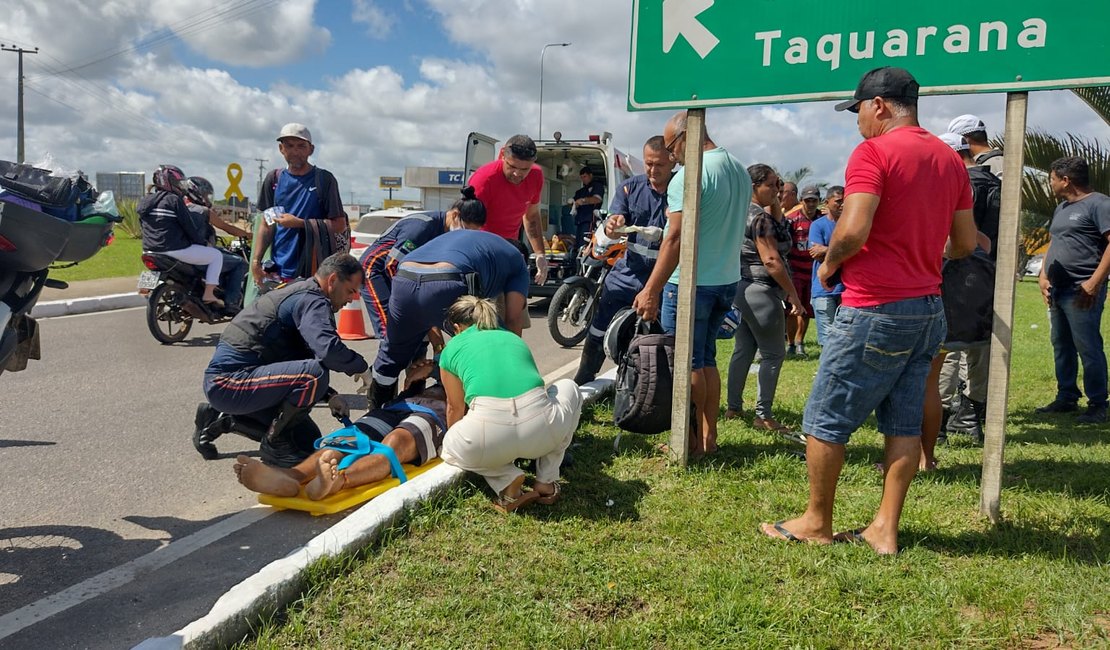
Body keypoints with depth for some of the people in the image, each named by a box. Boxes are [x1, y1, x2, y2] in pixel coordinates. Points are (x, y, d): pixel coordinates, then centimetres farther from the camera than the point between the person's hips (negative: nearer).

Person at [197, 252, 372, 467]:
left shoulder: (299, 293, 18)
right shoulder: (313, 301, -14)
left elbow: (299, 360, 24)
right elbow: (329, 350, -33)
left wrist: (329, 396, 12)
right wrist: (361, 367, -12)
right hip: (228, 382, -11)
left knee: (307, 441, 13)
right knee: (316, 374, -29)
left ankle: (221, 418, 18)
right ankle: (275, 442, -10)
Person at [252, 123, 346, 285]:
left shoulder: (323, 179, -1)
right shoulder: (274, 179, 12)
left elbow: (339, 224, -5)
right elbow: (267, 224, 17)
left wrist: (299, 223, -12)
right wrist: (256, 260, 7)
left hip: (312, 271, -4)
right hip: (279, 270, 4)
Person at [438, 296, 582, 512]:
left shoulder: (452, 348, 24)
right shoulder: (514, 338, 33)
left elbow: (456, 408, 32)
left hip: (486, 439, -1)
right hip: (543, 429, 2)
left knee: (450, 446, 35)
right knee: (568, 388, 36)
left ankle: (506, 481, 7)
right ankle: (546, 482, 25)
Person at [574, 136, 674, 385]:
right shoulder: (630, 187, 4)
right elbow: (612, 229, -2)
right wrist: (612, 226, -26)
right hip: (627, 275, 3)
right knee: (597, 337, 9)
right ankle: (581, 386, 27)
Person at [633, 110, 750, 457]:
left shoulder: (690, 175, -17)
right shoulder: (741, 171, 10)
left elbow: (676, 239, -21)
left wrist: (651, 290, -19)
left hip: (691, 283, -9)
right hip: (728, 279, 9)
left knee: (687, 364, 2)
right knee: (706, 360, 16)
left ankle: (692, 441, 9)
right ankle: (709, 437, 21)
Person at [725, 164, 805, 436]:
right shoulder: (760, 217, -16)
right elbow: (771, 261, -21)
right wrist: (793, 294, -18)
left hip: (738, 288, 10)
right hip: (760, 291, -10)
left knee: (743, 349, 15)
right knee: (773, 353, -2)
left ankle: (733, 406, 21)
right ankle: (763, 415, 0)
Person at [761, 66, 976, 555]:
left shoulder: (873, 152, -12)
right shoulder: (950, 159, 11)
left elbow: (853, 230, -24)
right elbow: (966, 243, 14)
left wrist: (829, 264, -6)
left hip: (876, 309, -8)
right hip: (929, 308, 8)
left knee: (825, 419, 4)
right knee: (904, 423, 11)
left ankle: (817, 522, 15)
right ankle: (886, 528, 17)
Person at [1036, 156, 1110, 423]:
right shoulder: (1062, 207, 20)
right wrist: (1043, 276, 10)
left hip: (1082, 293, -9)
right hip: (1057, 291, 9)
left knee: (1088, 349, -5)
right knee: (1061, 347, 14)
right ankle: (1066, 398, 24)